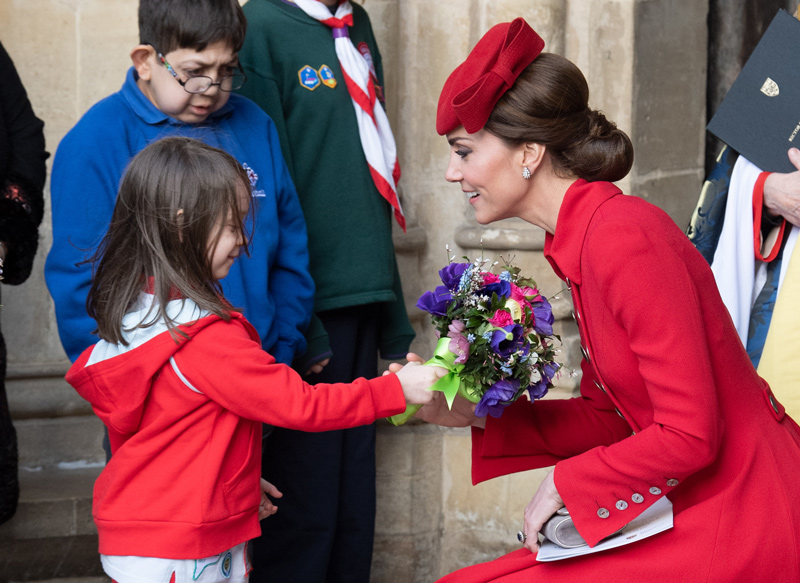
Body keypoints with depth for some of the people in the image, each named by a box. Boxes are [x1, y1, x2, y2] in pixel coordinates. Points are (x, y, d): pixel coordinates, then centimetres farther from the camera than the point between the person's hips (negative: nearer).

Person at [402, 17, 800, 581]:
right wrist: (476, 416, 4)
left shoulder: (625, 238, -20)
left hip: (734, 528, -8)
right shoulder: (581, 241, 8)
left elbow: (690, 435, -20)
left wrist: (566, 483, -9)